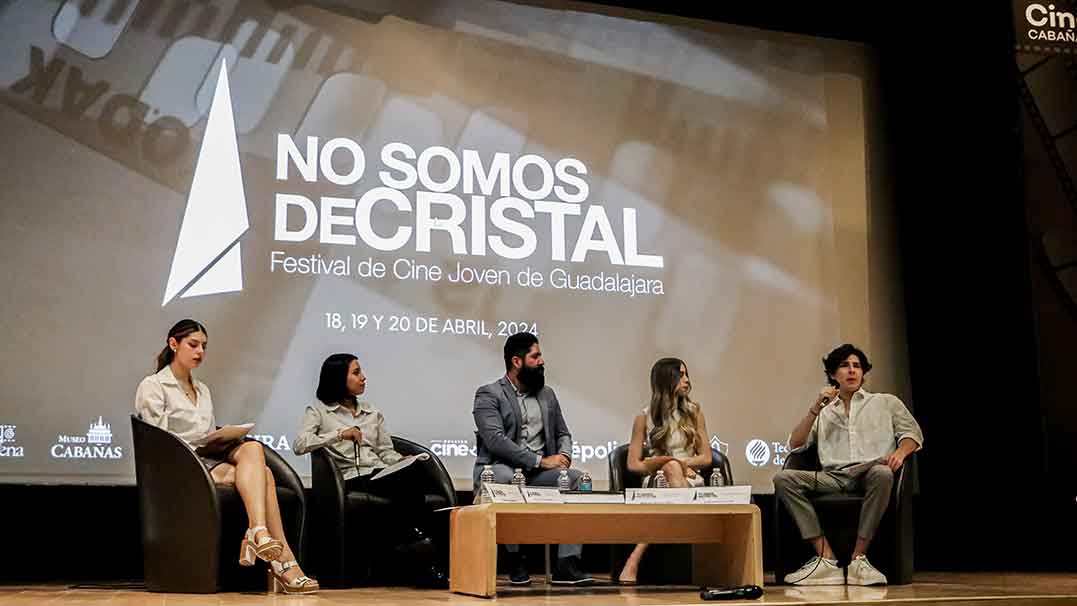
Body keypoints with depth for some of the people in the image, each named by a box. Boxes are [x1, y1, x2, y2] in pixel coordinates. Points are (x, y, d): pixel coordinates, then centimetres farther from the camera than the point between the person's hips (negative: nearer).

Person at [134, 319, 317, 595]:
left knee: (252, 448, -29)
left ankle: (257, 534, -41)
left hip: (209, 456, 6)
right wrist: (205, 442, -15)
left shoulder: (203, 390, 25)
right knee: (260, 474, -27)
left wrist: (222, 438, -1)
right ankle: (284, 561, -35)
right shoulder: (152, 387, 3)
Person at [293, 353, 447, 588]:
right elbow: (299, 445, -6)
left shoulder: (372, 412, 28)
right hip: (352, 479, -5)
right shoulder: (318, 410, 12)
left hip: (382, 474, 5)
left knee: (416, 471, -33)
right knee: (406, 481, -34)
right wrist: (340, 434, -14)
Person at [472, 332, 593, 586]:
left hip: (539, 471, 6)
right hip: (499, 469, -5)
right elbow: (495, 440, -16)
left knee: (577, 478, -21)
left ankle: (566, 564, -25)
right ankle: (514, 559, -24)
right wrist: (540, 460, -21)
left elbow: (563, 433, 20)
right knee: (505, 478, -40)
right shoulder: (488, 395, -3)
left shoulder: (547, 394, 18)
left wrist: (564, 455, -5)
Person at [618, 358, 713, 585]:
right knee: (670, 468, -38)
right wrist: (662, 462, -13)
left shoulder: (693, 412, 11)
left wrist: (677, 463, -9)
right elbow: (633, 464, 3)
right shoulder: (645, 417, 6)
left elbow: (706, 458, 7)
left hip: (690, 481, 1)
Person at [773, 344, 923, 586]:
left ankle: (858, 557, -33)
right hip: (833, 477, 2)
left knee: (882, 473, -40)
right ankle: (826, 558, -32)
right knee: (784, 478, -25)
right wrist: (815, 408, 7)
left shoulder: (886, 402, 25)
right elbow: (795, 445, 17)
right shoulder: (824, 413, 28)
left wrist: (900, 452, -8)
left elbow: (912, 432, 15)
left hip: (870, 471, -2)